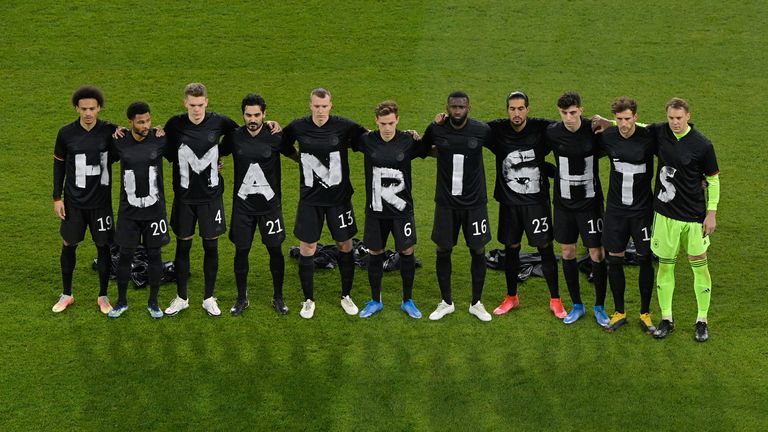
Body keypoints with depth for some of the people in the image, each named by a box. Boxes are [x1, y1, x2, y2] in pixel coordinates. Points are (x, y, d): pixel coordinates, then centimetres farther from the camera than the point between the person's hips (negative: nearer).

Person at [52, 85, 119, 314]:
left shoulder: (109, 131, -10)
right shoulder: (67, 133, -7)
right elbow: (59, 164, 4)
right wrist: (57, 197, 2)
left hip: (101, 201, -1)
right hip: (74, 201, 1)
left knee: (103, 246, 6)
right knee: (69, 245, 9)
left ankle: (103, 296, 22)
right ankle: (66, 294, 27)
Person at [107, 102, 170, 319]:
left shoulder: (160, 140, -7)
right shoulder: (120, 143, -6)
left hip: (155, 209, 0)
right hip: (129, 209, 0)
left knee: (154, 254, 6)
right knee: (125, 254, 7)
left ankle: (153, 302, 20)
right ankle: (122, 302, 23)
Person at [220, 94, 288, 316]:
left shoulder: (275, 137, -6)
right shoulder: (234, 137, -3)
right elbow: (217, 154, 15)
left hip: (270, 203, -1)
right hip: (243, 204, 1)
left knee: (275, 250, 4)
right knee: (241, 250, 6)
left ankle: (278, 297, 21)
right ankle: (242, 298, 22)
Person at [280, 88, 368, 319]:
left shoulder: (344, 126, -9)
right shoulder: (298, 127, -5)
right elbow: (283, 146, 14)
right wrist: (301, 158, 6)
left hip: (339, 196, 0)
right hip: (310, 198, 1)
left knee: (345, 246, 7)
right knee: (306, 248, 2)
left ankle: (346, 296, 26)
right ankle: (308, 300, 18)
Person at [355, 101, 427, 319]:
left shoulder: (408, 141, -8)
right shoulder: (367, 140, -6)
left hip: (402, 209, -1)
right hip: (375, 209, 1)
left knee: (407, 252, 4)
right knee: (374, 253, 9)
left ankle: (408, 301, 21)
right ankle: (375, 301, 25)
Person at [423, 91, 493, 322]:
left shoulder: (482, 130, -10)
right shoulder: (436, 129, -7)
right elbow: (422, 148, 13)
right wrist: (439, 151, -1)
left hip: (475, 201, -1)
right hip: (446, 201, 1)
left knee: (478, 251, 5)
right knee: (443, 250, 6)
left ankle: (476, 303, 22)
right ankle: (446, 302, 23)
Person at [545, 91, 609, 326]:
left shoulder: (594, 130, -13)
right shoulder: (552, 132, -8)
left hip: (590, 201, -2)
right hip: (564, 202, 2)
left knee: (597, 254, 0)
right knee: (567, 252, 9)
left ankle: (600, 307, 17)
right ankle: (577, 305, 25)